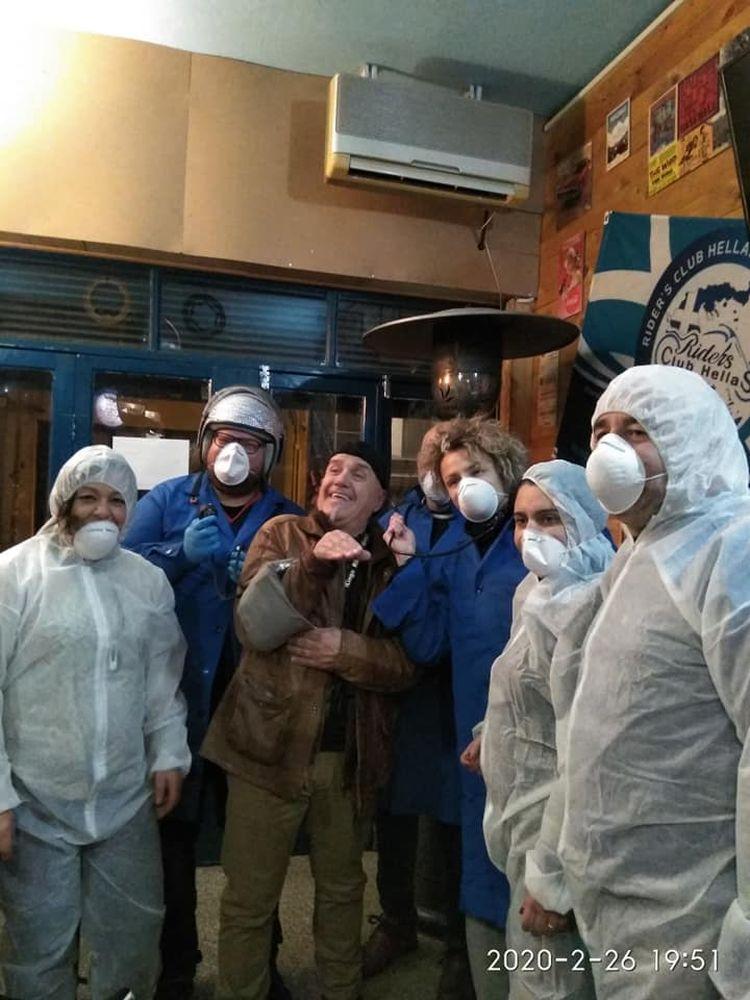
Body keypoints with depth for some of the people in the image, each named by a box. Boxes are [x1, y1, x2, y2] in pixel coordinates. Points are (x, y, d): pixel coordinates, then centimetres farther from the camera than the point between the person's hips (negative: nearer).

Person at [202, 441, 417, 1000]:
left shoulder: (391, 560, 2)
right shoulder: (282, 534, -2)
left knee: (342, 889, 22)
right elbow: (255, 628, -17)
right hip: (271, 744, -2)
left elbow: (408, 664, -3)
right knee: (250, 899, 11)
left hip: (353, 755, 2)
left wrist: (345, 649, -19)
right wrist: (312, 564, -30)